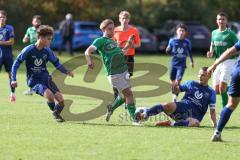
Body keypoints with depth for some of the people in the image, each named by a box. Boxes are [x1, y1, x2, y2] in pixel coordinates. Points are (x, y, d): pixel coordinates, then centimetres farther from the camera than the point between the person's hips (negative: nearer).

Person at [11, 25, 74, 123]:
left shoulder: (47, 51, 2)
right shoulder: (28, 50, -11)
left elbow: (57, 63, 11)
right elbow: (16, 63, -5)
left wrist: (66, 72, -6)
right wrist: (13, 79, -11)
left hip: (46, 78, 4)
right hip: (34, 81, -4)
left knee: (60, 101, -11)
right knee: (49, 94, -32)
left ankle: (57, 114, 23)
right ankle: (54, 112, -2)